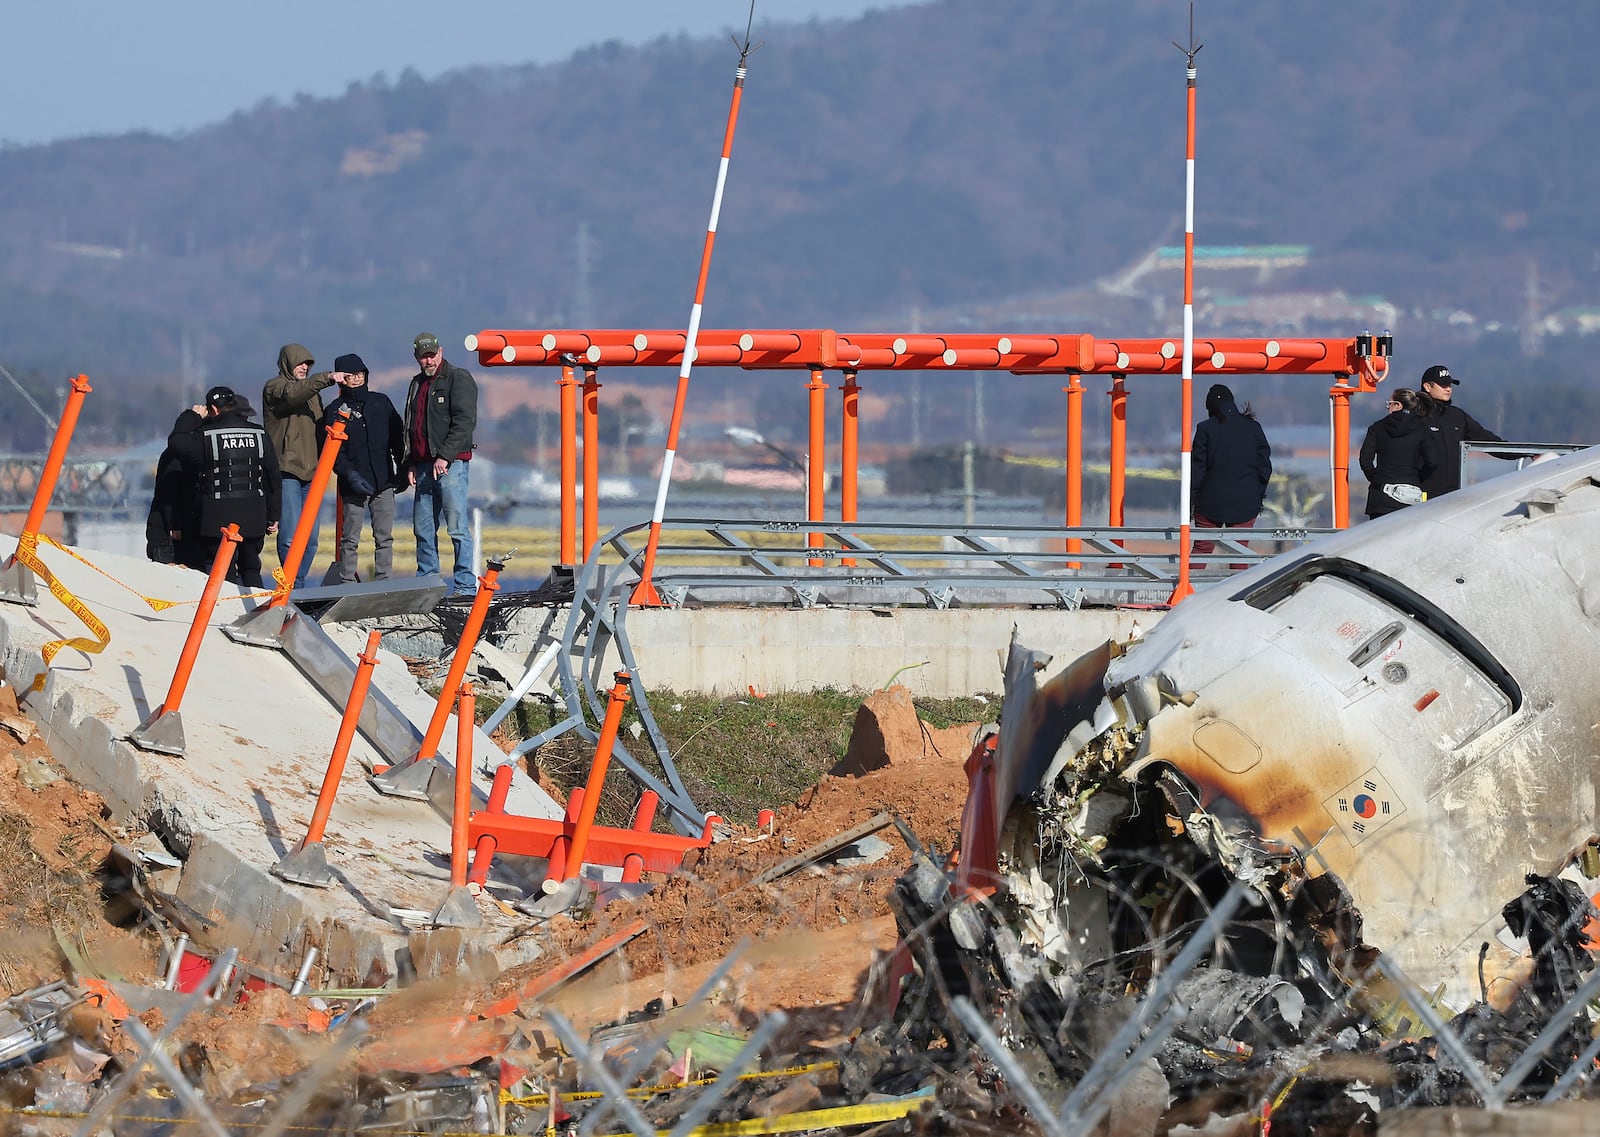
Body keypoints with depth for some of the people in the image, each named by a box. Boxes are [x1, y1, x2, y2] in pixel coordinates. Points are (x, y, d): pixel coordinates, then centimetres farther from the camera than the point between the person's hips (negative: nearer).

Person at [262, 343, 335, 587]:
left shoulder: (311, 391, 24)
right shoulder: (274, 387, 1)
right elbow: (292, 394, -22)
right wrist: (326, 378, -32)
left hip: (310, 471, 7)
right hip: (286, 469, -7)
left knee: (311, 537, 4)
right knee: (290, 535, -13)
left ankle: (299, 586, 11)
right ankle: (294, 587, -9)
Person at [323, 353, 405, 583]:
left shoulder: (380, 402, 11)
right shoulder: (335, 410, 0)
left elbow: (397, 436, 17)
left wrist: (402, 468, 10)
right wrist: (349, 474, -19)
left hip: (383, 482, 3)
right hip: (353, 485, -3)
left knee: (384, 538, 3)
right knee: (350, 540, -2)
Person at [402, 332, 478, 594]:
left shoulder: (458, 378, -3)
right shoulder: (417, 384, 20)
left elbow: (464, 422, -12)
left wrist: (444, 456, -17)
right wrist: (411, 464, 15)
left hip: (450, 464, -7)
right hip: (424, 465, 7)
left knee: (456, 527, -10)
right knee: (423, 528, 7)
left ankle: (465, 584, -8)